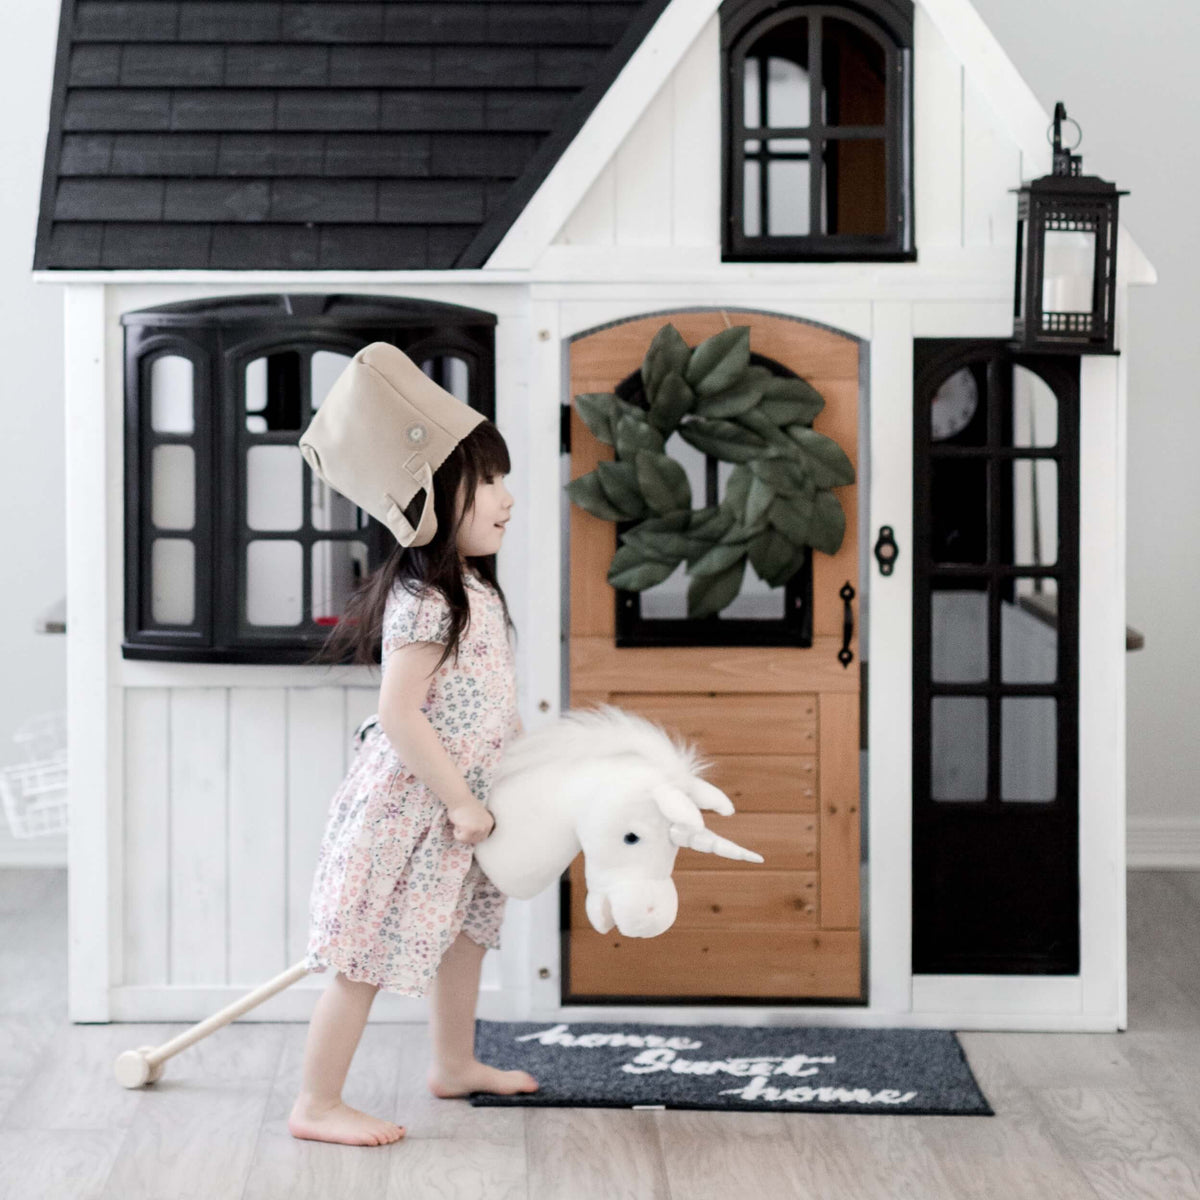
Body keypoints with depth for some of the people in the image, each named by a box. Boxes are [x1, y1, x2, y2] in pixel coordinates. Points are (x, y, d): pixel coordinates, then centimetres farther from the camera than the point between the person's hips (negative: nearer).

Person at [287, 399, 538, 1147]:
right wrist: (460, 802, -21)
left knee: (463, 930, 23)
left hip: (456, 801, 10)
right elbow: (399, 715, -25)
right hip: (406, 803, -10)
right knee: (369, 955, -6)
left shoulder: (476, 589, 9)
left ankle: (456, 1065, 41)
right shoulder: (424, 599, -22)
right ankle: (317, 1105, 1)